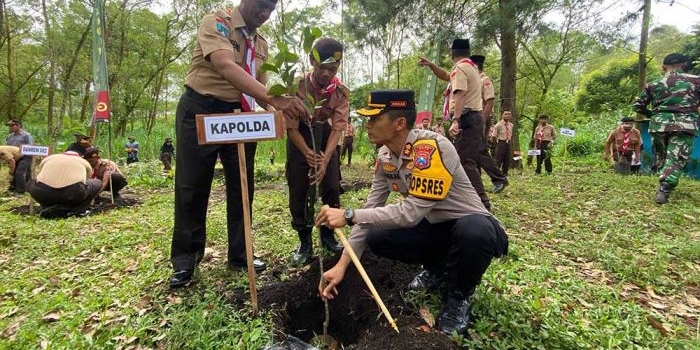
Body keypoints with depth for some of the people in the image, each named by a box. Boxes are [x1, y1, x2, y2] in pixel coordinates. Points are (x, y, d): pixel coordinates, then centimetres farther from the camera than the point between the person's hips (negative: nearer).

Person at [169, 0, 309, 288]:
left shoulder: (261, 44, 11)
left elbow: (260, 86, 13)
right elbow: (227, 67, -30)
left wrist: (280, 109, -9)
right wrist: (273, 98, -43)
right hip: (201, 111, -5)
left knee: (242, 186, 6)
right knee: (192, 188, 0)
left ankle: (239, 254, 20)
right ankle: (184, 260, 16)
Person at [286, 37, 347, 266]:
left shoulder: (341, 92, -19)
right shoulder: (298, 86, -25)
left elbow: (337, 128, -21)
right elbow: (291, 127, -23)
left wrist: (325, 158, -34)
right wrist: (307, 152, -38)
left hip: (325, 137, 2)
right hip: (300, 136, -2)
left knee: (332, 188, 0)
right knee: (299, 191, -4)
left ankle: (328, 235, 18)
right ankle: (305, 242, 8)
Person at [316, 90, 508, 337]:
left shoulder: (434, 149, -31)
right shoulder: (385, 156, -7)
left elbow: (411, 212, -35)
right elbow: (371, 209, -5)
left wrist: (348, 215, -31)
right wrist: (342, 264, -10)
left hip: (471, 225, -6)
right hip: (433, 226, 6)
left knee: (473, 232, -39)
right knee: (376, 238, -13)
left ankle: (458, 297, -6)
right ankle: (437, 269, 14)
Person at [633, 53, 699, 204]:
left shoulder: (653, 84, 7)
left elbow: (637, 106, 8)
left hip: (659, 124, 2)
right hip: (684, 125, -2)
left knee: (661, 157, 17)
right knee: (675, 159, -3)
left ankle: (663, 186, 21)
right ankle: (663, 191, -15)